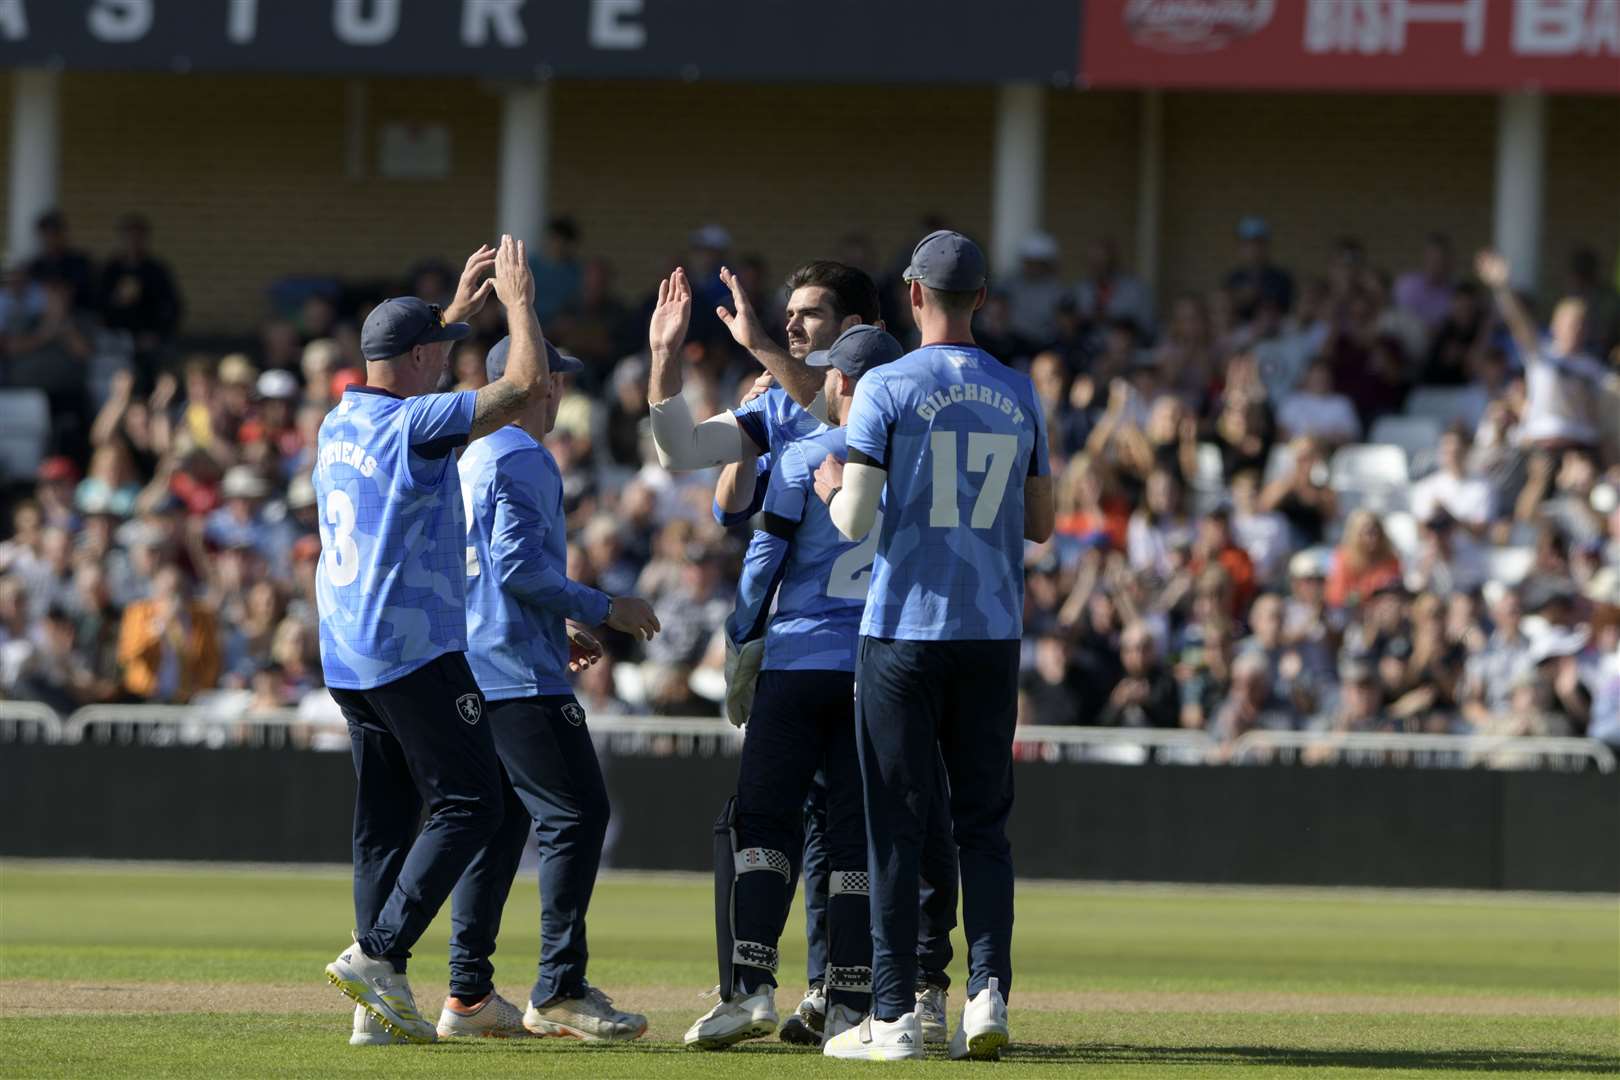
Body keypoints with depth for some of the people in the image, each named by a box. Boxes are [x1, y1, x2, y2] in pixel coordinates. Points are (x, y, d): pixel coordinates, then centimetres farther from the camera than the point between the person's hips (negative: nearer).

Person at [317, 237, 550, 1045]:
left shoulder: (339, 423, 12)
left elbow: (404, 373, 35)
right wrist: (515, 300, 0)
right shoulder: (415, 424, -13)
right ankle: (377, 954, -18)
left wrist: (459, 306, 37)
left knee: (385, 820, 9)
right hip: (414, 648, -9)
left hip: (346, 659, 9)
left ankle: (379, 1004, 3)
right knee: (469, 803, -5)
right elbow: (528, 381, -14)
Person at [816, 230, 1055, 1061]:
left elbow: (855, 522, -12)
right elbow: (1040, 523, 13)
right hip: (993, 634, 4)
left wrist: (833, 486, 10)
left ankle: (894, 1015, -2)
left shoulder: (886, 389, -8)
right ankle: (988, 990, -5)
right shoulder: (1019, 396, 7)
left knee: (896, 825, 0)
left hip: (904, 633, -4)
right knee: (983, 822, 9)